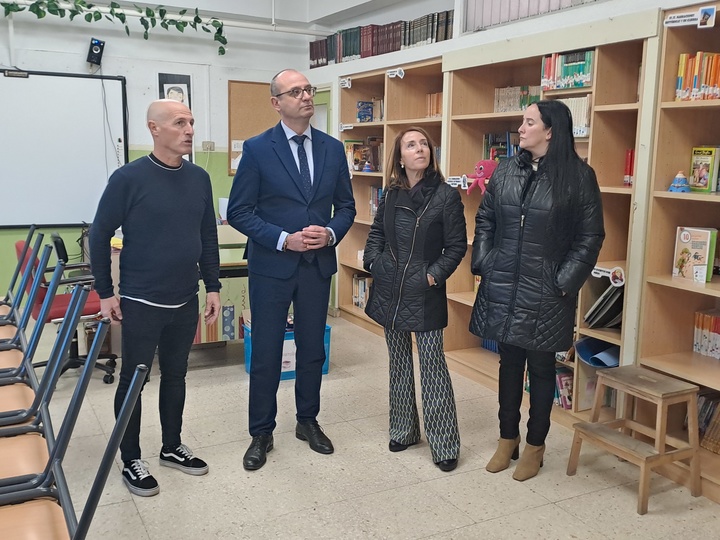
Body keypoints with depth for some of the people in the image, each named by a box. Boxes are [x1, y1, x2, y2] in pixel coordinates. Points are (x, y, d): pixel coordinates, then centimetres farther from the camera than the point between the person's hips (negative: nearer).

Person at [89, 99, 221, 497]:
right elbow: (99, 235, -6)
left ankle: (172, 448, 33)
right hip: (141, 303, -5)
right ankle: (131, 461, 24)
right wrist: (105, 292, -5)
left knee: (175, 375, 17)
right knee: (133, 380, 8)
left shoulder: (199, 179, 2)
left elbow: (208, 236, 9)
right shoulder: (129, 178, -12)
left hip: (186, 302, 5)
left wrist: (212, 287, 8)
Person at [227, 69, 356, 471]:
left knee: (313, 348, 15)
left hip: (319, 264, 4)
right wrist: (284, 239, -18)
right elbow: (239, 212, -8)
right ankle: (262, 434, 22)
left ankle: (308, 421, 34)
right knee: (266, 354, 5)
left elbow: (346, 206, 9)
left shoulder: (333, 148, 5)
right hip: (272, 265, -3)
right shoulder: (258, 149, -6)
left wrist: (331, 233, -11)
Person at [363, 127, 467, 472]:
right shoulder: (391, 195, 6)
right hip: (390, 291, 5)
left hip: (425, 294, -5)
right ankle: (403, 430, 29)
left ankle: (444, 444, 9)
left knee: (432, 365, -2)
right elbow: (376, 233, 17)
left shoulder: (446, 196, -8)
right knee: (399, 363, 14)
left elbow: (457, 246, -6)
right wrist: (373, 261, 3)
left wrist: (435, 274, -13)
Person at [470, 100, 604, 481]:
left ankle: (535, 445, 25)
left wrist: (565, 282, -10)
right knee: (509, 363, 14)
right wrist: (483, 264, 2)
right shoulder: (506, 170, 6)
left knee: (541, 368, 8)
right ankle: (507, 439, 30)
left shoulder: (579, 175, -7)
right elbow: (485, 220, 12)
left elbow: (590, 236, -5)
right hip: (503, 288, 4)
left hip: (545, 293, -4)